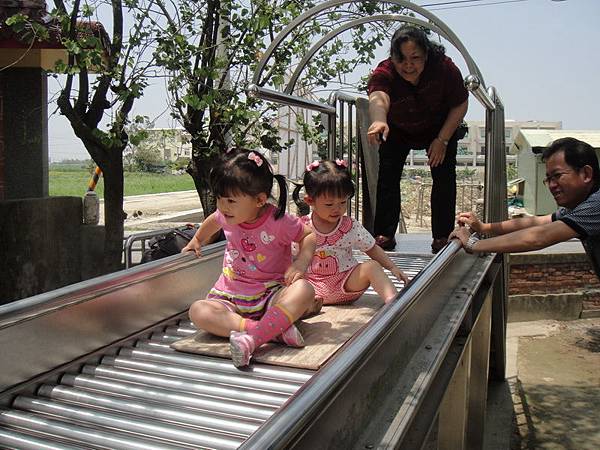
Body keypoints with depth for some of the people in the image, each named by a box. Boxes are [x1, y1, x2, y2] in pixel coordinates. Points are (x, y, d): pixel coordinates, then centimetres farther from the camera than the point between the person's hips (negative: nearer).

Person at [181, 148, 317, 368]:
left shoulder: (278, 221, -15)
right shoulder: (227, 216, -1)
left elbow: (309, 235, -2)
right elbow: (212, 221, 24)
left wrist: (301, 262, -19)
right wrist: (197, 240, 37)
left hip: (271, 294, -3)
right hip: (231, 297, 4)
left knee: (304, 289, -35)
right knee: (198, 311, -27)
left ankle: (253, 338, -48)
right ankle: (275, 328, -37)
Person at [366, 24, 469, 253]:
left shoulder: (445, 69, -32)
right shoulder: (383, 73, -35)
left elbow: (460, 105, -17)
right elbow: (378, 99, -57)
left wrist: (442, 140, -23)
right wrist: (378, 121, -79)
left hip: (441, 128, 0)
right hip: (397, 130, 0)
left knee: (444, 178, -10)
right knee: (388, 175, -10)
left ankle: (442, 236, -1)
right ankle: (384, 234, -3)